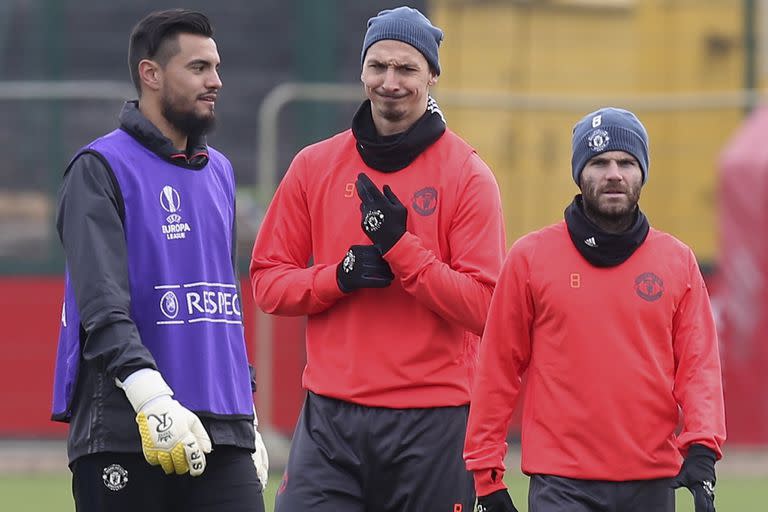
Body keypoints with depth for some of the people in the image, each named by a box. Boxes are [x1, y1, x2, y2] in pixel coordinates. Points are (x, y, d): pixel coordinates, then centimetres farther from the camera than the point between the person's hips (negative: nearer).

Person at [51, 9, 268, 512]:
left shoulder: (219, 172, 19)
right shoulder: (100, 169, -4)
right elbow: (103, 310, -16)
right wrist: (153, 399, -29)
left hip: (223, 433, 6)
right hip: (122, 434, -6)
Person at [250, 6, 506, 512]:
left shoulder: (467, 175, -1)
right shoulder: (315, 166, 9)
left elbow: (483, 307, -8)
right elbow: (268, 280, 9)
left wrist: (399, 245, -16)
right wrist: (340, 276, -9)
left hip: (432, 426, -2)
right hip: (330, 418, 2)